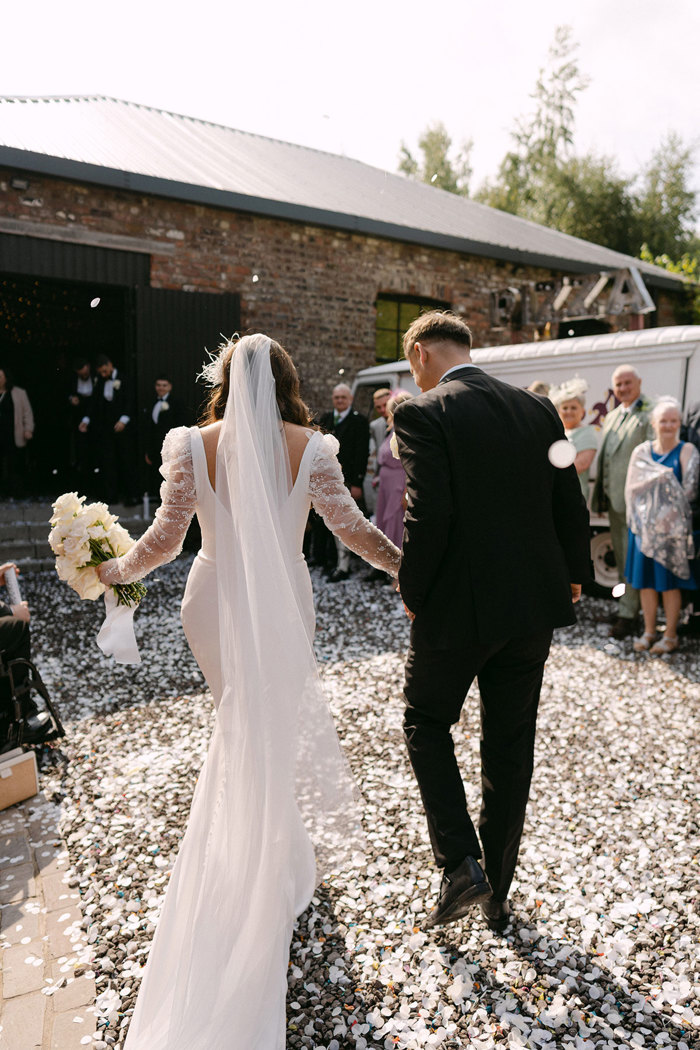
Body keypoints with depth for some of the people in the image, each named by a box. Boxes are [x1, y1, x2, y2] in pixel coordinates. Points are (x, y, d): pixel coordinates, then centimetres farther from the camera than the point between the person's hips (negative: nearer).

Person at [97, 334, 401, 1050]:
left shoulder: (193, 445, -8)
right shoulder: (309, 446, -10)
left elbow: (165, 537, -6)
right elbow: (352, 528, -8)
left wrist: (112, 570, 12)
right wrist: (410, 566, 6)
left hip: (217, 601, 1)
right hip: (284, 602, -1)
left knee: (239, 718, 23)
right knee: (279, 720, 20)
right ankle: (276, 857, 35)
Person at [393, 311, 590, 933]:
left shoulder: (422, 414, -11)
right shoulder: (538, 408, 6)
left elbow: (429, 516, -20)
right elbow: (571, 505, 7)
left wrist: (412, 593, -5)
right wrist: (573, 576, 22)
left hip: (459, 606, -5)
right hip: (535, 604, 6)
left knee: (427, 724, 19)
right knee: (511, 746, 16)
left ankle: (461, 866, 10)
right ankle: (498, 893, 31)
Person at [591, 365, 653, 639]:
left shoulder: (649, 414, -8)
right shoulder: (612, 416, 18)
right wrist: (599, 497, 15)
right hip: (613, 498, 8)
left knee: (631, 558, -4)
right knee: (621, 557, 17)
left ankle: (628, 614, 3)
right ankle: (626, 607, 30)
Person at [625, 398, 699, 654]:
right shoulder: (642, 451, 7)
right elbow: (631, 488, 3)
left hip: (672, 525, -3)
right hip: (645, 524, 3)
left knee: (669, 581, 2)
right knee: (645, 579, 8)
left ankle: (670, 635, 14)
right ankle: (649, 632, 21)